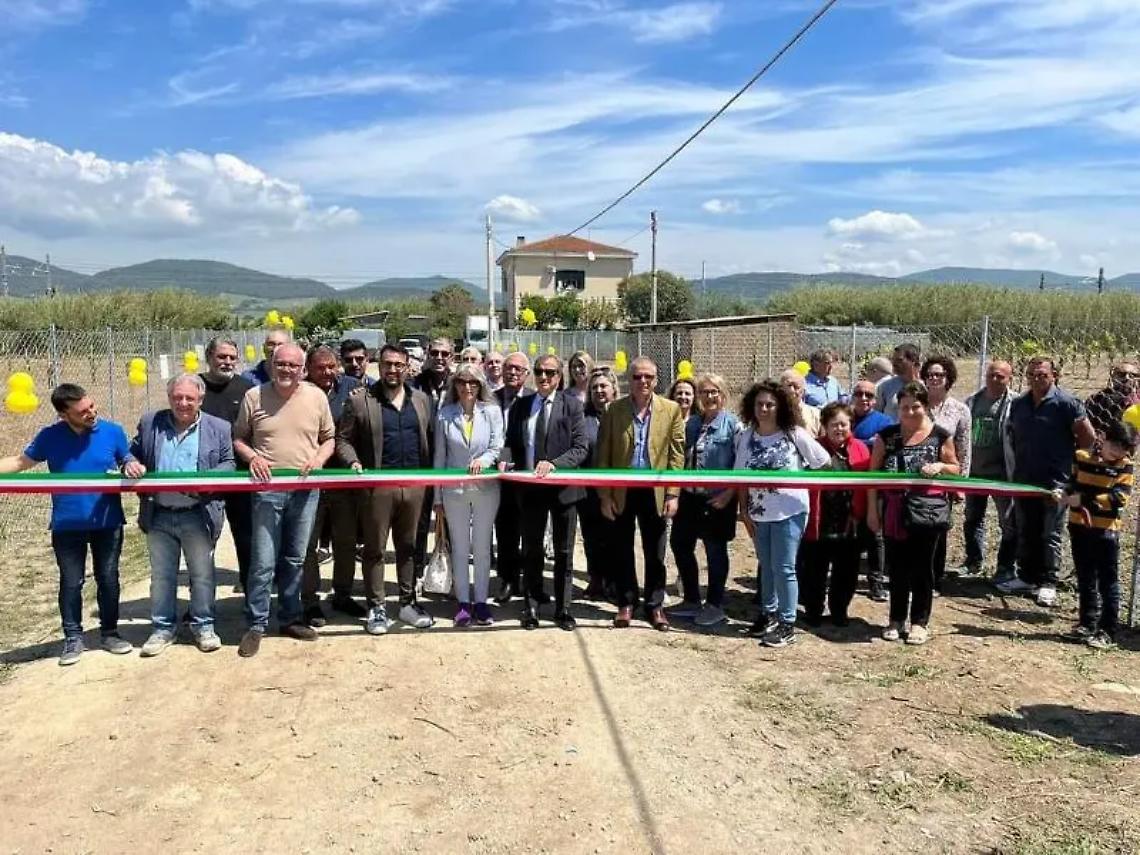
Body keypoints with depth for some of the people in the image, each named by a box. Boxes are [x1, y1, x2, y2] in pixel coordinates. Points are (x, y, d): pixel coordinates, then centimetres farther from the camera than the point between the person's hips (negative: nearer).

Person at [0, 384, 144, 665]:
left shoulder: (113, 432, -6)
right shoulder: (49, 437, -5)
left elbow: (128, 462, 5)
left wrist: (132, 466, -19)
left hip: (107, 522, 0)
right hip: (67, 525, 0)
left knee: (108, 579, 10)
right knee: (71, 582, 9)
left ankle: (109, 633, 24)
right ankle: (73, 638, 21)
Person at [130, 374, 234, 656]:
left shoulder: (219, 428, -1)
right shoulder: (149, 423, 7)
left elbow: (229, 464, 1)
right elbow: (134, 453, 16)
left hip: (198, 516, -2)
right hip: (159, 515, 2)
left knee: (202, 574, 8)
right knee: (161, 575, 12)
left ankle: (203, 626, 22)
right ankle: (163, 628, 24)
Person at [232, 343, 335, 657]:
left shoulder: (317, 397, 3)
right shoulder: (254, 396, -1)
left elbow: (328, 439, 11)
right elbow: (238, 438, 7)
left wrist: (319, 458, -8)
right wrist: (252, 456, -12)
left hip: (305, 490, 2)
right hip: (267, 489, -2)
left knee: (295, 559, 13)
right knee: (263, 561, -1)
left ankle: (290, 618, 25)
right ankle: (256, 625, 11)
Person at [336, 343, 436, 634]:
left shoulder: (421, 400, 10)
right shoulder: (360, 400, -1)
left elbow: (429, 439, 13)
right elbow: (344, 439, 2)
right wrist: (354, 462, -15)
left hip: (414, 484, 3)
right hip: (377, 485, -3)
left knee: (408, 547, 12)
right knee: (375, 549, 4)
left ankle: (408, 602, 23)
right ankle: (376, 608, 14)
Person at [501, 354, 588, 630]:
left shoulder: (572, 405, -5)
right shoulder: (520, 404, 5)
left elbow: (580, 448, -10)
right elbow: (511, 441, 9)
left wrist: (553, 464, -24)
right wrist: (506, 459, -13)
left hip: (562, 486, -2)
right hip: (530, 487, 3)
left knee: (564, 552, 9)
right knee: (531, 550, 13)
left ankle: (563, 608, 21)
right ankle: (531, 607, 26)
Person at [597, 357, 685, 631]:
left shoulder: (671, 410, -1)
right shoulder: (614, 409, -1)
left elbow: (676, 456, -1)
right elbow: (603, 455, -1)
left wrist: (672, 494, -6)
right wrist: (604, 495, -4)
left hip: (655, 491, 0)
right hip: (622, 491, 0)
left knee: (655, 552, 9)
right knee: (622, 551, 10)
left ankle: (655, 604, 22)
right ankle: (626, 602, 23)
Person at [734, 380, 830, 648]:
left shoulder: (795, 434, -10)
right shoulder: (746, 436, 0)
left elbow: (824, 462, -2)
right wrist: (744, 510, 1)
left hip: (790, 511, -4)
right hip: (759, 512, 4)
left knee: (784, 567, -2)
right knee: (766, 566, 17)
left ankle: (788, 624, 8)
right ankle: (769, 614, 32)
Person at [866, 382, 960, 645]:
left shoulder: (940, 436, 0)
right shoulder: (886, 436, 4)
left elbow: (955, 468, 10)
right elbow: (873, 473, 5)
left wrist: (940, 466, -13)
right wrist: (872, 508, 1)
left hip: (928, 510, -1)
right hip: (895, 512, 2)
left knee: (922, 566, 5)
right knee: (897, 566, 9)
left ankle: (920, 621, 17)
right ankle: (897, 619, 23)